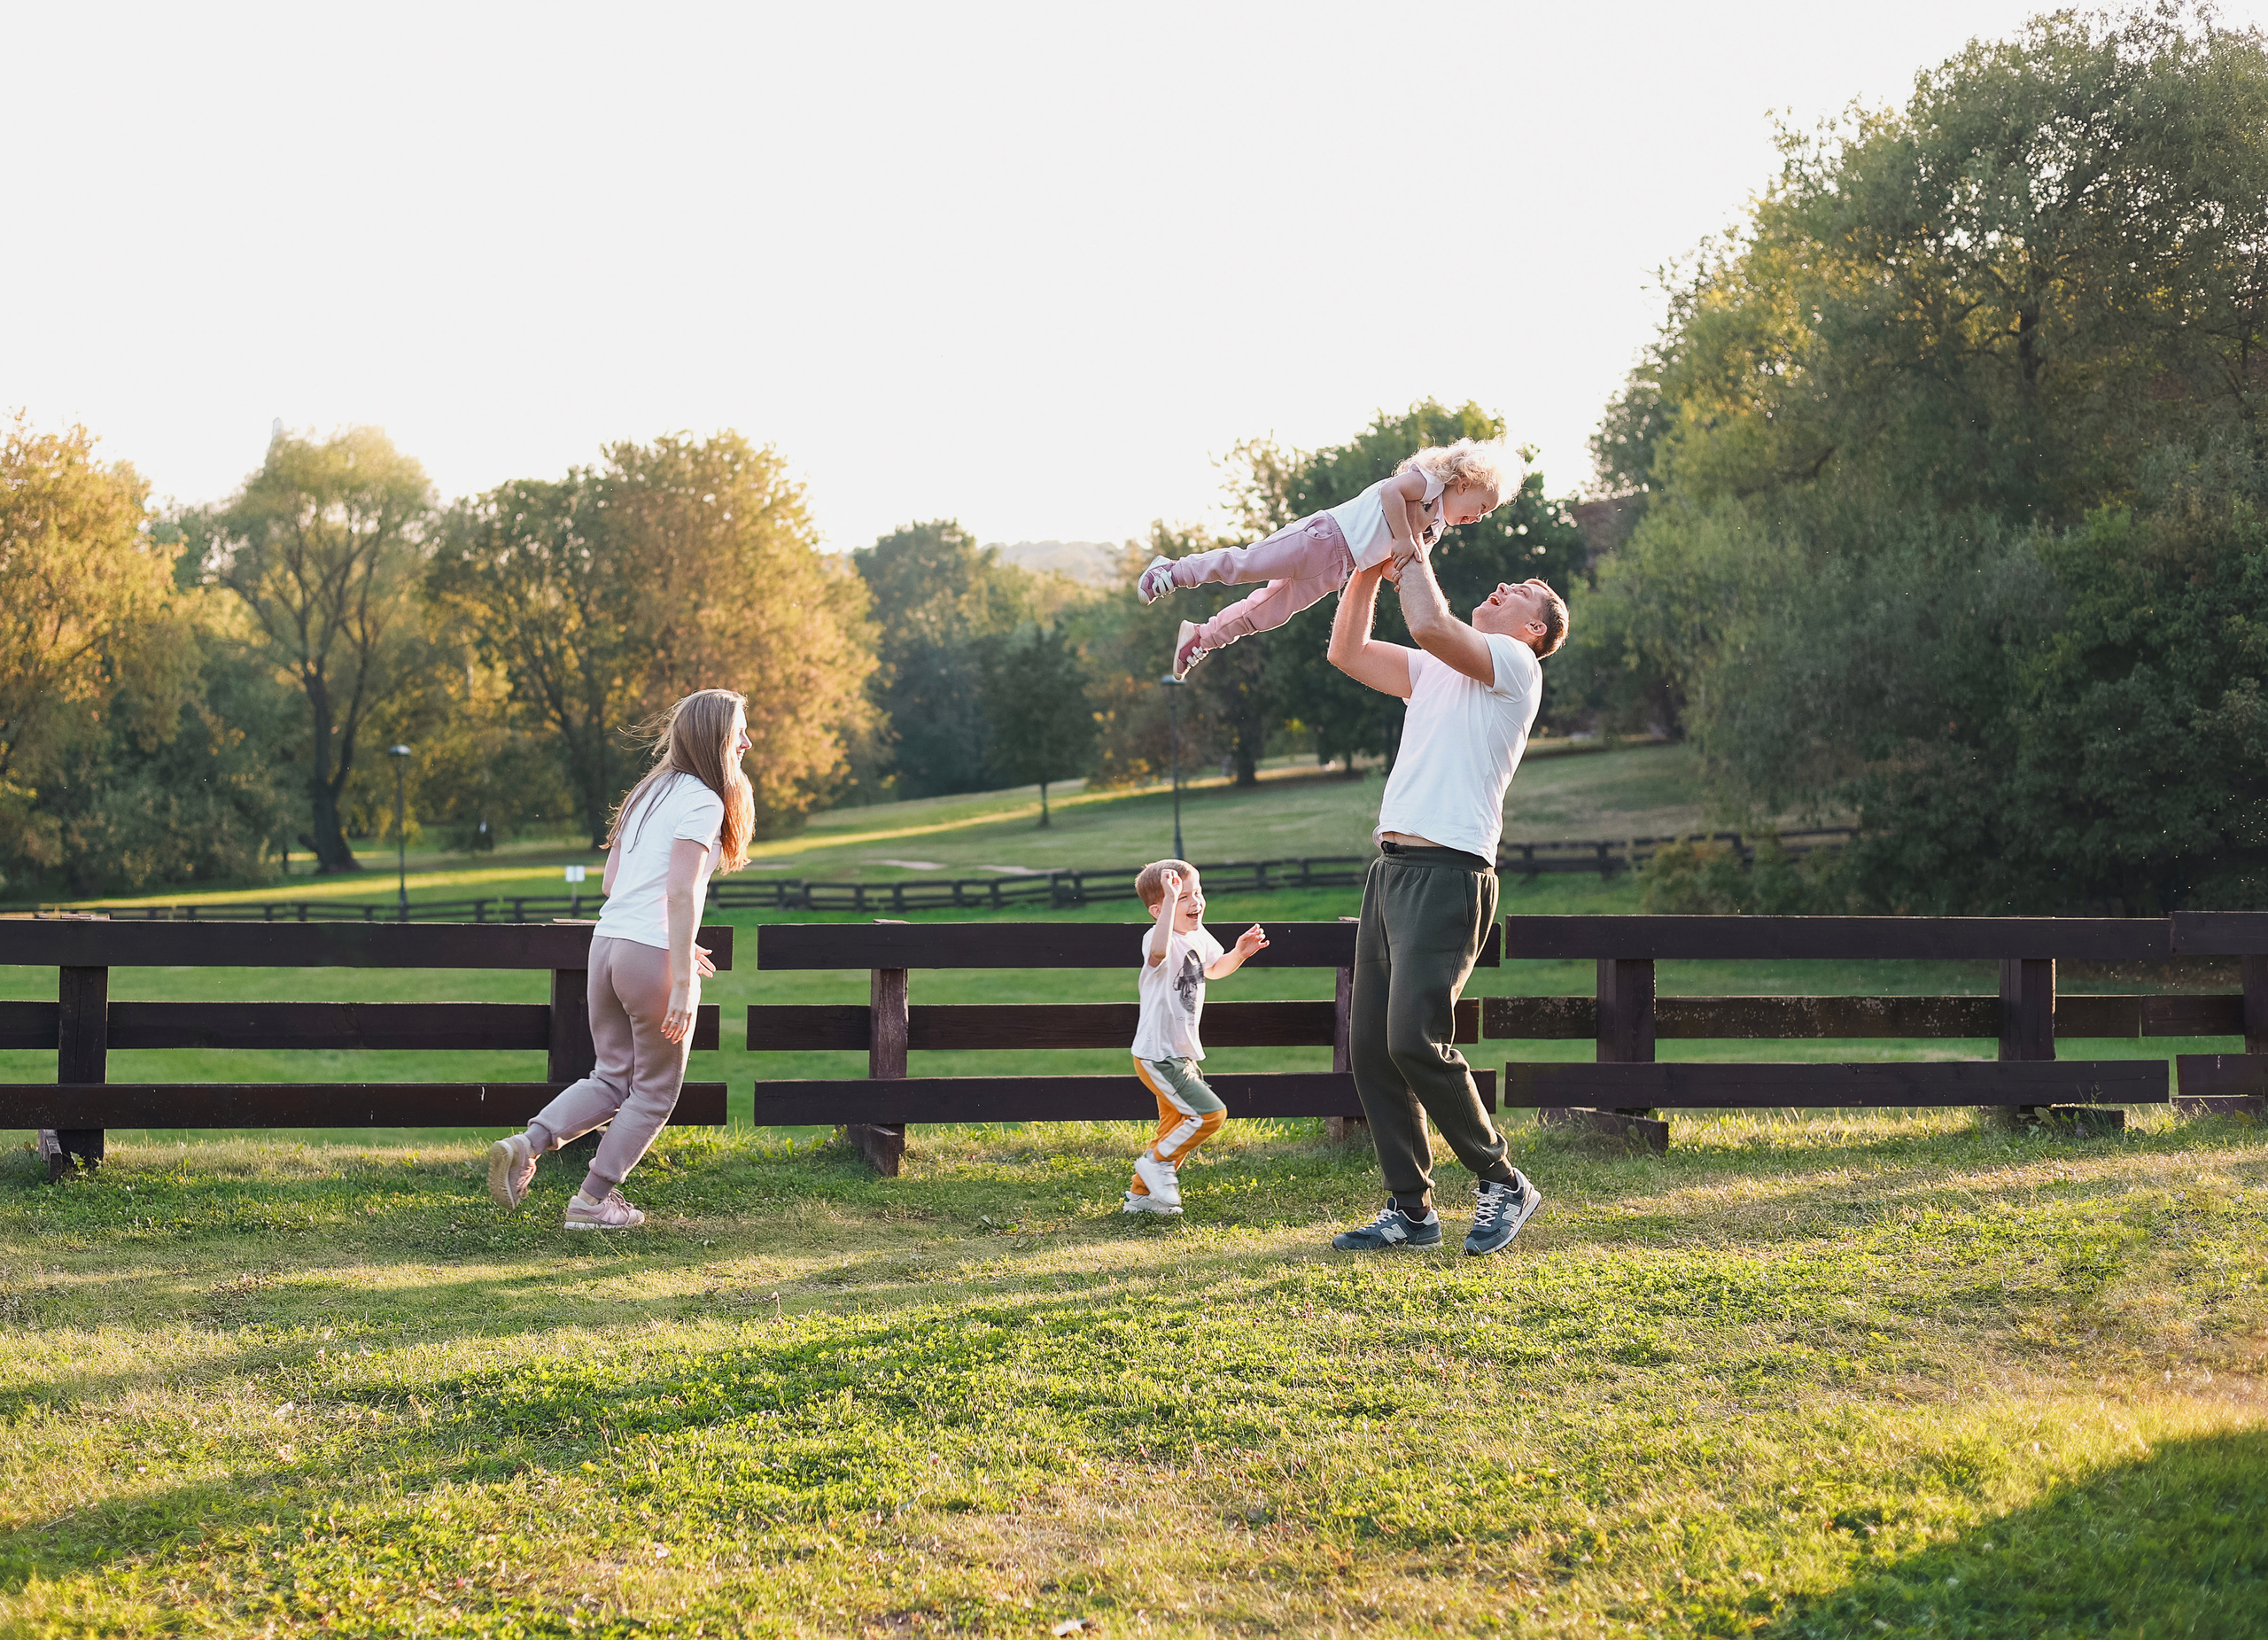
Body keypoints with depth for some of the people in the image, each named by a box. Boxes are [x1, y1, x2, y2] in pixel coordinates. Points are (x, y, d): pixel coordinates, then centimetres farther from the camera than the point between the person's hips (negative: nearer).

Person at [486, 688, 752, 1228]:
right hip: (655, 956, -8)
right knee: (655, 1091, 9)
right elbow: (681, 892, -18)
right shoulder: (703, 801, -9)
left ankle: (525, 1146, -1)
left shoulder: (651, 791, 16)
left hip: (607, 942, 8)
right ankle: (592, 1201, 11)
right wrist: (682, 983, -19)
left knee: (612, 1080, 18)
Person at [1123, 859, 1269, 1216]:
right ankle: (1156, 1162, 4)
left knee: (1176, 1126, 19)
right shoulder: (1158, 938, -22)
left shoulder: (1198, 936, 5)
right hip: (1158, 1056, -9)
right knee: (1210, 1114, -15)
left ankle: (1141, 1194, 33)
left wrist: (1238, 953, 5)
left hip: (1181, 1054, 9)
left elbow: (1214, 969, 25)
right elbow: (1158, 952, -49)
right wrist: (1171, 899, -55)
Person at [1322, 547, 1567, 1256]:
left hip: (1448, 872, -8)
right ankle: (1410, 1209, 9)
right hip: (1391, 870, 8)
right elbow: (1346, 651, 24)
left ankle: (1501, 1183, -3)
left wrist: (1416, 559, 0)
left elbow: (1429, 624, -15)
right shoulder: (1433, 670, 24)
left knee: (1415, 1038, -18)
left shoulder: (1515, 664, 0)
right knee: (1369, 1043, 3)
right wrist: (1369, 566, 16)